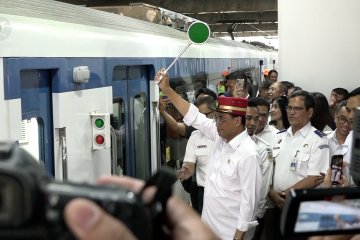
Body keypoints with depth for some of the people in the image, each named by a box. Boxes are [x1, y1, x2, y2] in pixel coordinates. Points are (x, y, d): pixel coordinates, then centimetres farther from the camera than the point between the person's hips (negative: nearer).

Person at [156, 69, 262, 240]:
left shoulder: (248, 154, -21)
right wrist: (166, 89, 0)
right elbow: (193, 116, 4)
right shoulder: (221, 137, 1)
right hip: (209, 223, 8)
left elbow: (249, 200, -20)